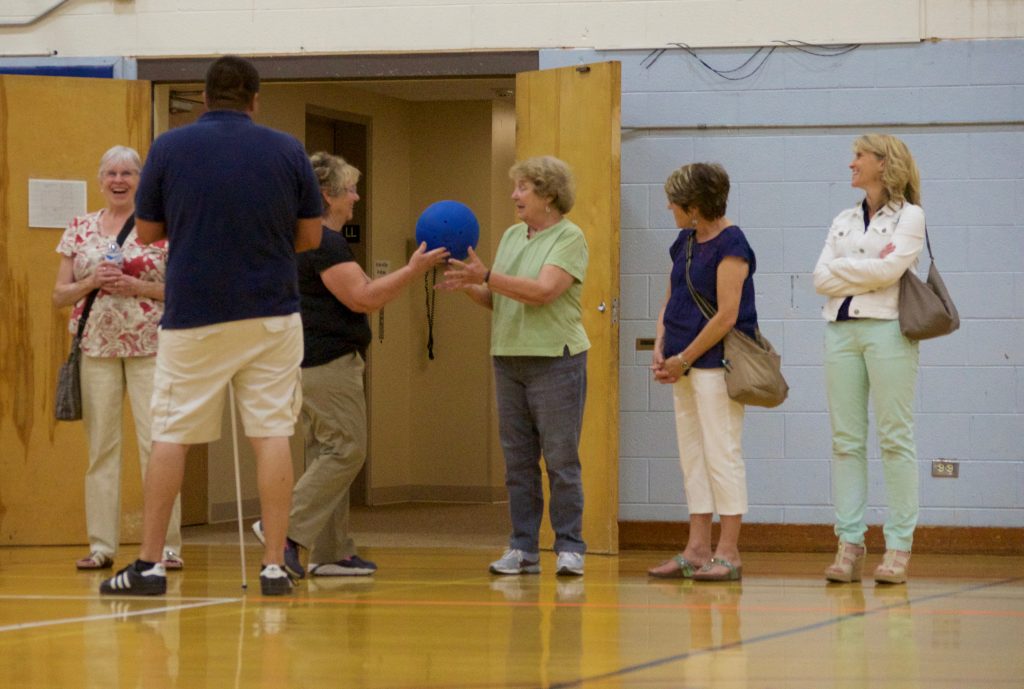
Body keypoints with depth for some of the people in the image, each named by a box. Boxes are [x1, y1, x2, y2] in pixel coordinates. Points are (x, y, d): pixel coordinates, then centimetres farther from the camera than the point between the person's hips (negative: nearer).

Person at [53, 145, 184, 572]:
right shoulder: (80, 230, 10)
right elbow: (59, 295, 10)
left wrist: (138, 287, -13)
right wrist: (90, 282, -9)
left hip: (150, 348, -3)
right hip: (96, 348, 3)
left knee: (157, 444, -8)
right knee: (101, 447, 3)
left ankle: (167, 545, -5)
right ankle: (101, 545, 7)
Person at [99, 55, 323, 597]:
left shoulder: (169, 148, -2)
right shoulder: (286, 150, 0)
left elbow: (147, 232, 5)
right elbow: (310, 236, 6)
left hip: (193, 317, 0)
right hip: (270, 315, 1)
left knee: (170, 435, 6)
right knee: (271, 434, 2)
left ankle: (149, 564, 5)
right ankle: (274, 566, -3)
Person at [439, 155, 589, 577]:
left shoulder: (569, 237, -6)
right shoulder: (512, 236, 15)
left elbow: (542, 292, -19)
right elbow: (498, 300, 14)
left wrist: (486, 277, -21)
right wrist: (468, 287, -4)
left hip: (556, 360, -7)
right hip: (509, 359, 7)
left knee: (561, 460, -5)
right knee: (517, 460, 7)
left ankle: (569, 548, 0)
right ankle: (523, 549, 10)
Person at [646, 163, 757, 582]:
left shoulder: (730, 246, -13)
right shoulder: (685, 243, 12)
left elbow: (726, 316, -17)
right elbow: (671, 300, 19)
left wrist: (684, 359, -12)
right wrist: (661, 350, 5)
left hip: (716, 363, -9)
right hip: (684, 364, 9)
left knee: (721, 455, -5)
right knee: (692, 457, 10)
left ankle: (728, 553, -2)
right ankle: (697, 551, 14)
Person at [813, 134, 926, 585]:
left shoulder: (909, 216, 1)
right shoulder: (843, 222, 17)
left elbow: (889, 268, -14)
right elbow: (821, 278, 6)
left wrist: (843, 268, -3)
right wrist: (867, 272, -6)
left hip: (887, 329, -5)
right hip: (841, 329, 5)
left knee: (895, 439, -5)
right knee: (846, 441, 2)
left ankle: (898, 547, -4)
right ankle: (849, 545, 3)